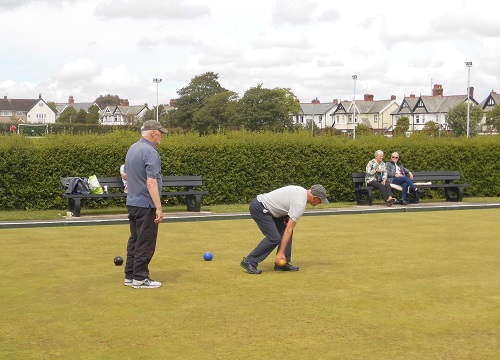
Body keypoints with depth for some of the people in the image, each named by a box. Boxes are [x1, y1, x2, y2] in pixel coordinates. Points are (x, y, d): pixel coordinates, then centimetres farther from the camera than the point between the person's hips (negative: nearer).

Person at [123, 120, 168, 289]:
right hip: (146, 205, -9)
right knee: (145, 243, -2)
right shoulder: (150, 152, -19)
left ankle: (130, 275, 16)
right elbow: (151, 182, -25)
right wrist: (159, 208, -25)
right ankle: (140, 278, 2)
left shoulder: (132, 149, 11)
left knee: (135, 240, 13)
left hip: (132, 202, 9)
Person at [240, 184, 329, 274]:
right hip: (258, 208, -10)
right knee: (274, 238, -15)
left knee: (283, 229, 8)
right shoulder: (300, 204, -20)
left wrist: (286, 218, 6)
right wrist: (280, 253, -23)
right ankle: (249, 262, -10)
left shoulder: (301, 191, 7)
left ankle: (282, 263, 9)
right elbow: (288, 230, -23)